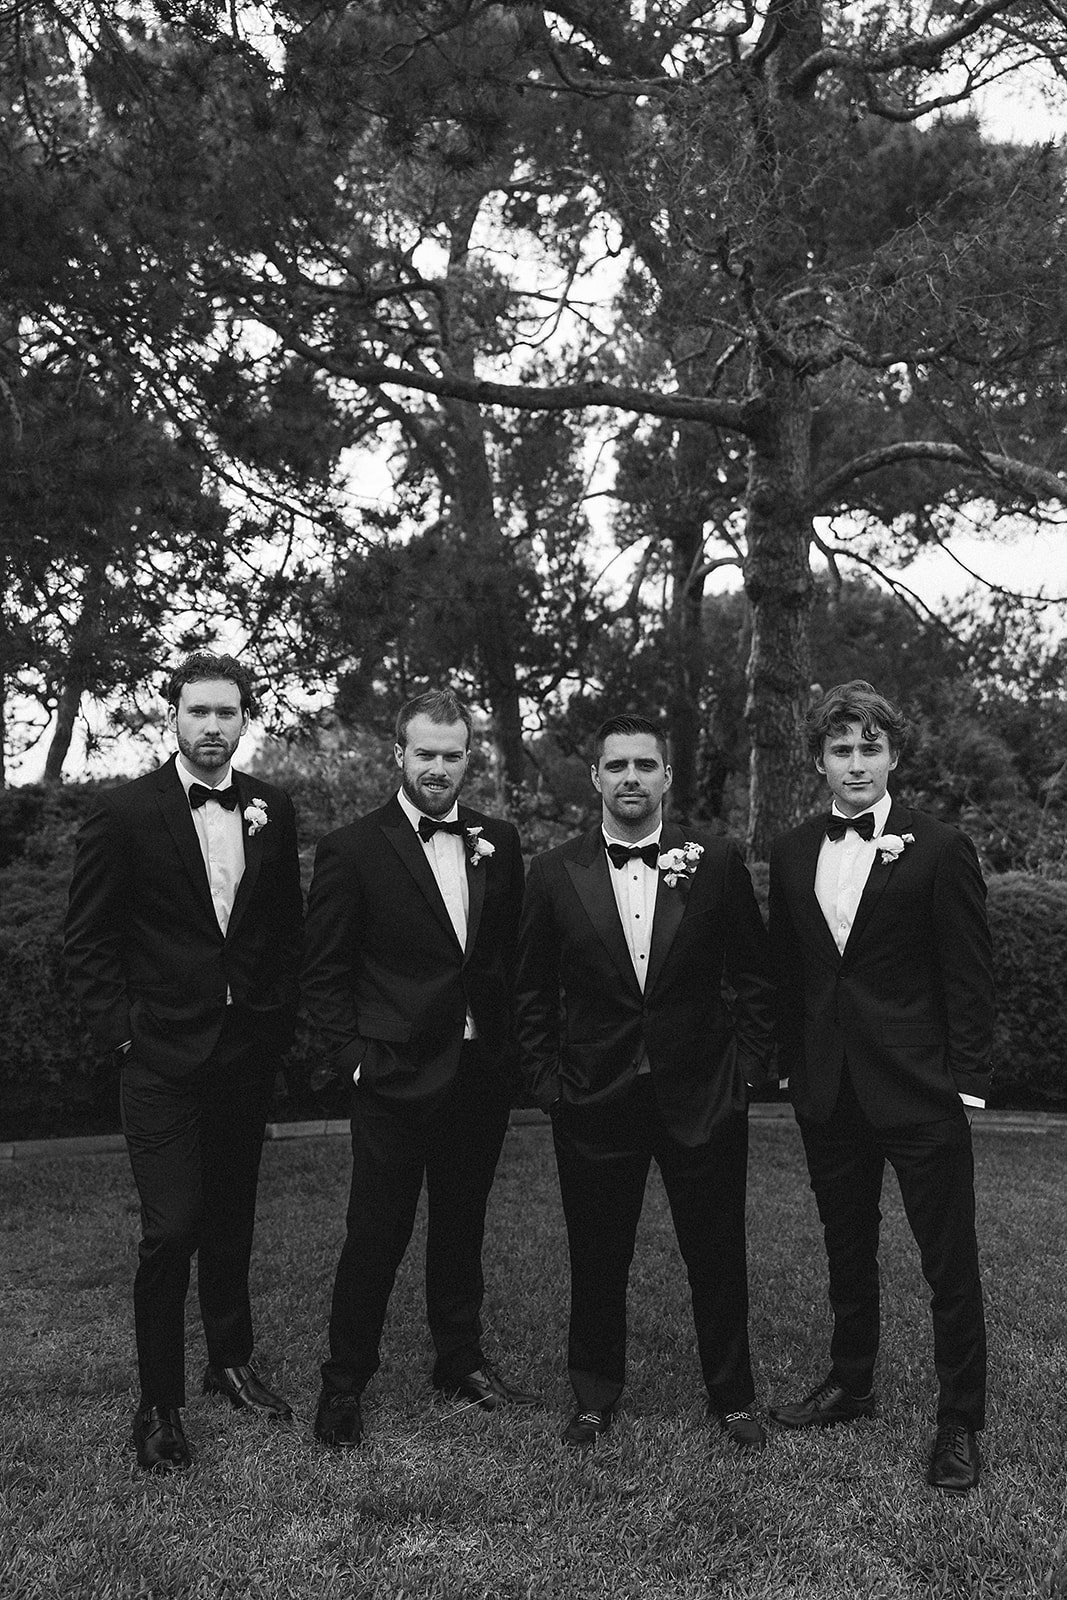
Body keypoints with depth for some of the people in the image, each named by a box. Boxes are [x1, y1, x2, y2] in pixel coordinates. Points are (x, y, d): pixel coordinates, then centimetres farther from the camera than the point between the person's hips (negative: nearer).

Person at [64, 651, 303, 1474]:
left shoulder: (273, 810, 3)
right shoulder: (124, 812, -7)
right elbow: (89, 937, -3)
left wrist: (281, 1016, 3)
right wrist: (119, 1029, -8)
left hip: (248, 1052, 4)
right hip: (163, 1057, -4)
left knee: (232, 1219, 17)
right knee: (171, 1229, -3)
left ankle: (232, 1361, 36)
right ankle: (160, 1404, 15)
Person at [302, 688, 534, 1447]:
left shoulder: (499, 841, 6)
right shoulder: (353, 849, -7)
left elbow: (513, 951, 11)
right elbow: (324, 974, -4)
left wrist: (510, 1038, 5)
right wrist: (355, 1056, -10)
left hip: (482, 1071, 4)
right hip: (396, 1073, -4)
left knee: (462, 1223, 18)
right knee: (377, 1234, 3)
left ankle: (462, 1359, 35)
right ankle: (344, 1383, 21)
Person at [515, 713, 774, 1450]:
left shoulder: (718, 863, -3)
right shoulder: (555, 873, -2)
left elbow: (755, 976, 4)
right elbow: (533, 992, 6)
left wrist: (745, 1065, 0)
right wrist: (547, 1080, 1)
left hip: (703, 1098, 0)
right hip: (593, 1103, 0)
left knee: (718, 1257, 11)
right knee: (596, 1260, 12)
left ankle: (733, 1396, 33)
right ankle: (596, 1398, 33)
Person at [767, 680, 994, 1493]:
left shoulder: (939, 848, -7)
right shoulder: (793, 853, 6)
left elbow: (970, 976, -7)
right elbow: (787, 970, 10)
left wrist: (966, 1083, -10)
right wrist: (793, 1065, 7)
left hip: (921, 1091, -4)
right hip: (829, 1091, 5)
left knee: (951, 1264, 5)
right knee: (847, 1250, 19)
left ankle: (960, 1423, 20)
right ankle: (850, 1383, 37)